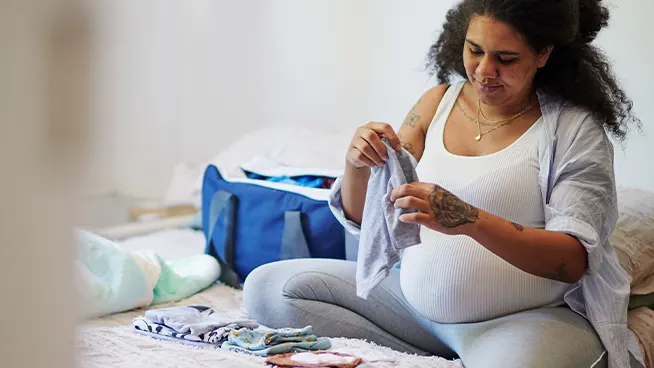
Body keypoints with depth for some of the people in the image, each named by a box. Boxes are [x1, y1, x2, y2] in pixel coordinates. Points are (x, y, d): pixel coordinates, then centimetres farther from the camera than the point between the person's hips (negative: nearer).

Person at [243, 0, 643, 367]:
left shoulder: (574, 127, -7)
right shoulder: (438, 102, 7)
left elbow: (574, 260, -16)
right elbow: (362, 219, 9)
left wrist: (470, 221, -31)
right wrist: (357, 166, -15)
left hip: (528, 317, -6)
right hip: (415, 300, 7)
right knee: (266, 288, -5)